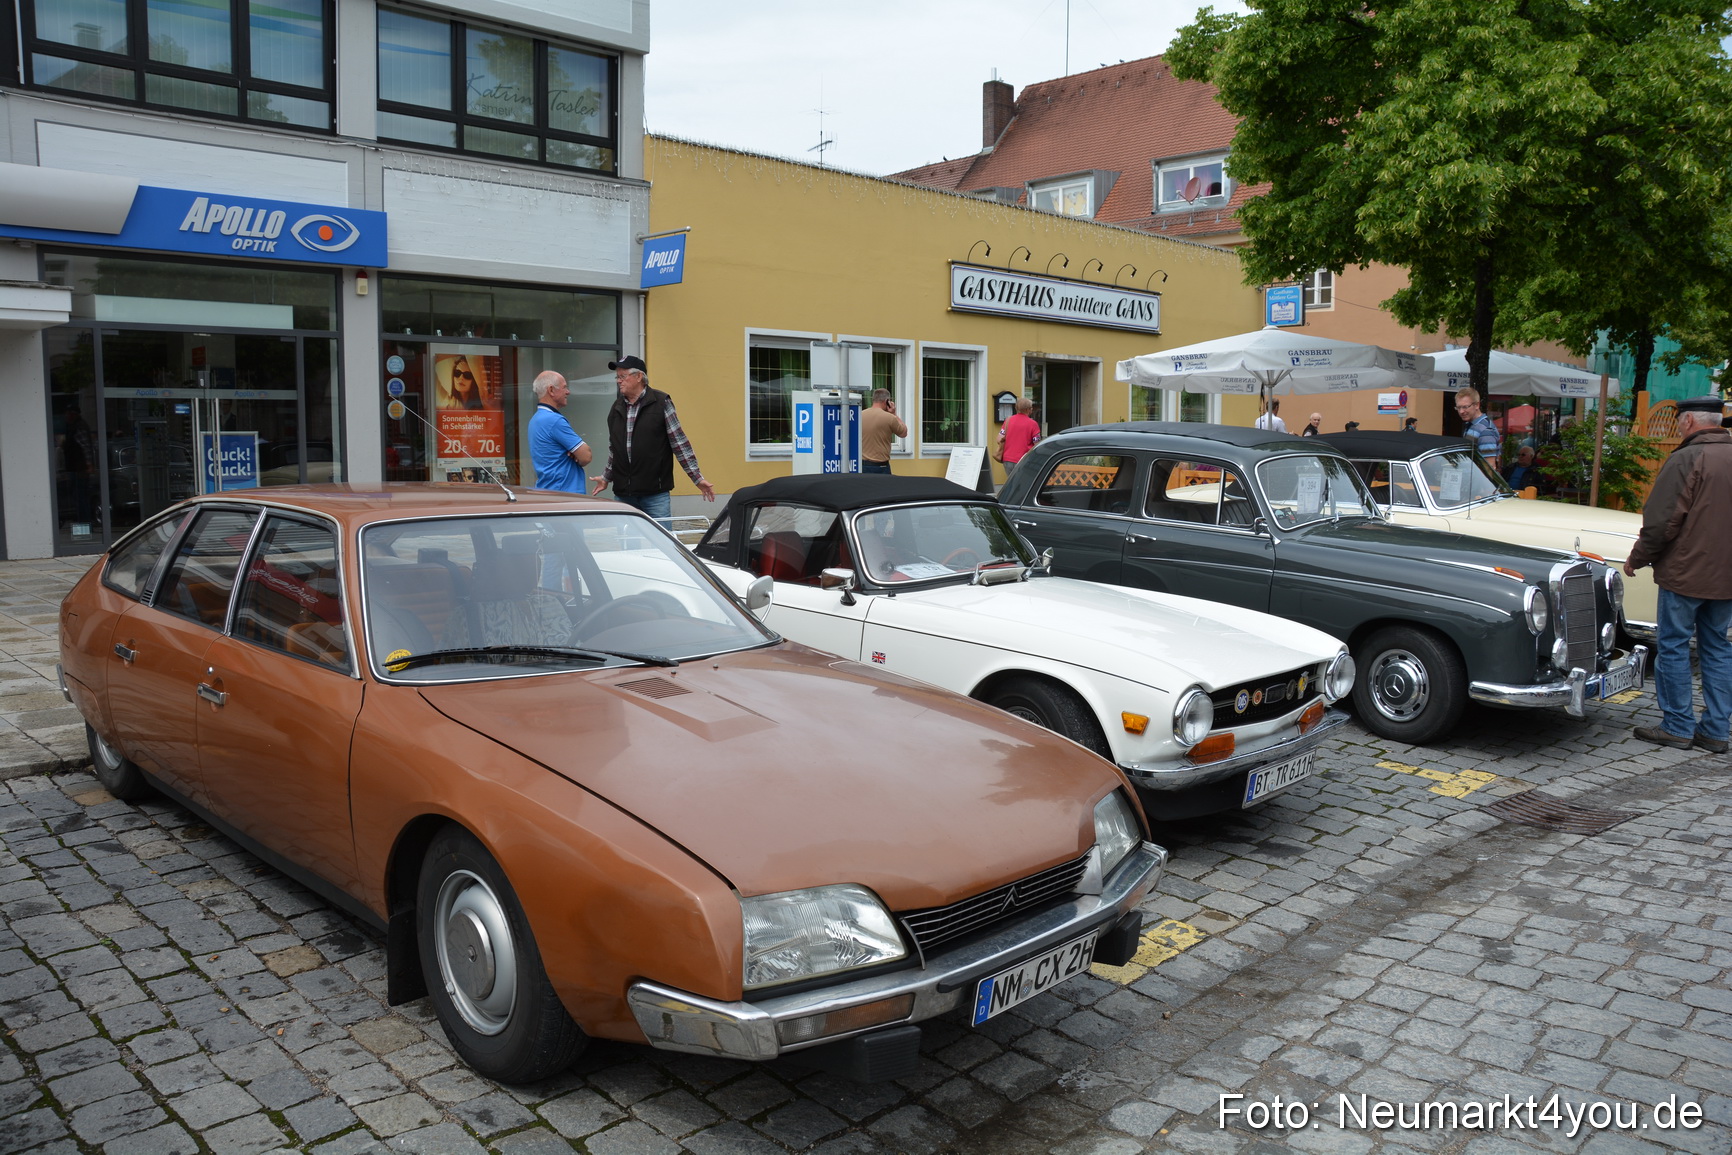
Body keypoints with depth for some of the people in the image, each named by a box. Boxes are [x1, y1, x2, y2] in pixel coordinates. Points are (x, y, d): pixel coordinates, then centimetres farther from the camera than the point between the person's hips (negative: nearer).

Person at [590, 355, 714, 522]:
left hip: (656, 492, -5)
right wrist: (606, 477, 27)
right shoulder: (617, 407, 11)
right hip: (623, 493, 5)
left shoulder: (661, 402, -4)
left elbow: (680, 443, -4)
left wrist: (698, 478, -6)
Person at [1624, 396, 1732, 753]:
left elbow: (1662, 522, -16)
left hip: (1686, 572, -7)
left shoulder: (1686, 459, -14)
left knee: (1673, 646, 3)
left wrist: (1637, 559, -3)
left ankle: (1677, 726, 7)